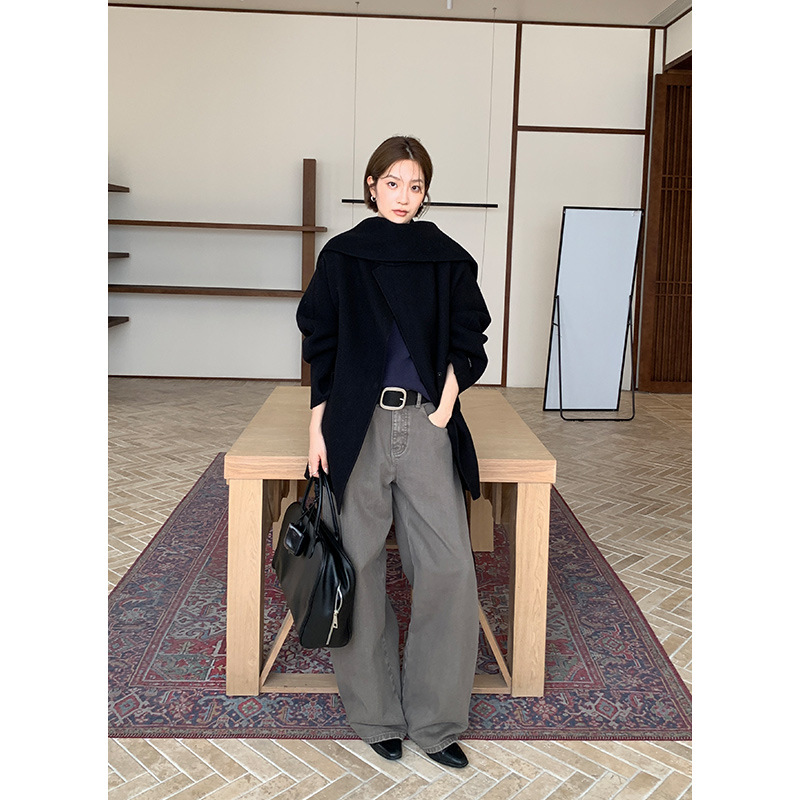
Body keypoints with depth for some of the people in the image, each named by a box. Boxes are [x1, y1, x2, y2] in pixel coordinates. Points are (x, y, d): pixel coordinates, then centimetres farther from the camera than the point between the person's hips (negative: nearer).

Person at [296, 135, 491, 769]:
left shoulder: (448, 259, 9)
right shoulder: (342, 255, 7)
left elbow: (467, 345, 10)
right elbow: (320, 346, 7)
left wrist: (444, 410, -2)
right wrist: (318, 428, 1)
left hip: (426, 426, 1)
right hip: (356, 427, -1)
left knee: (450, 568, -4)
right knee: (360, 568, 3)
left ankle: (437, 718, 12)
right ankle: (376, 713, 20)